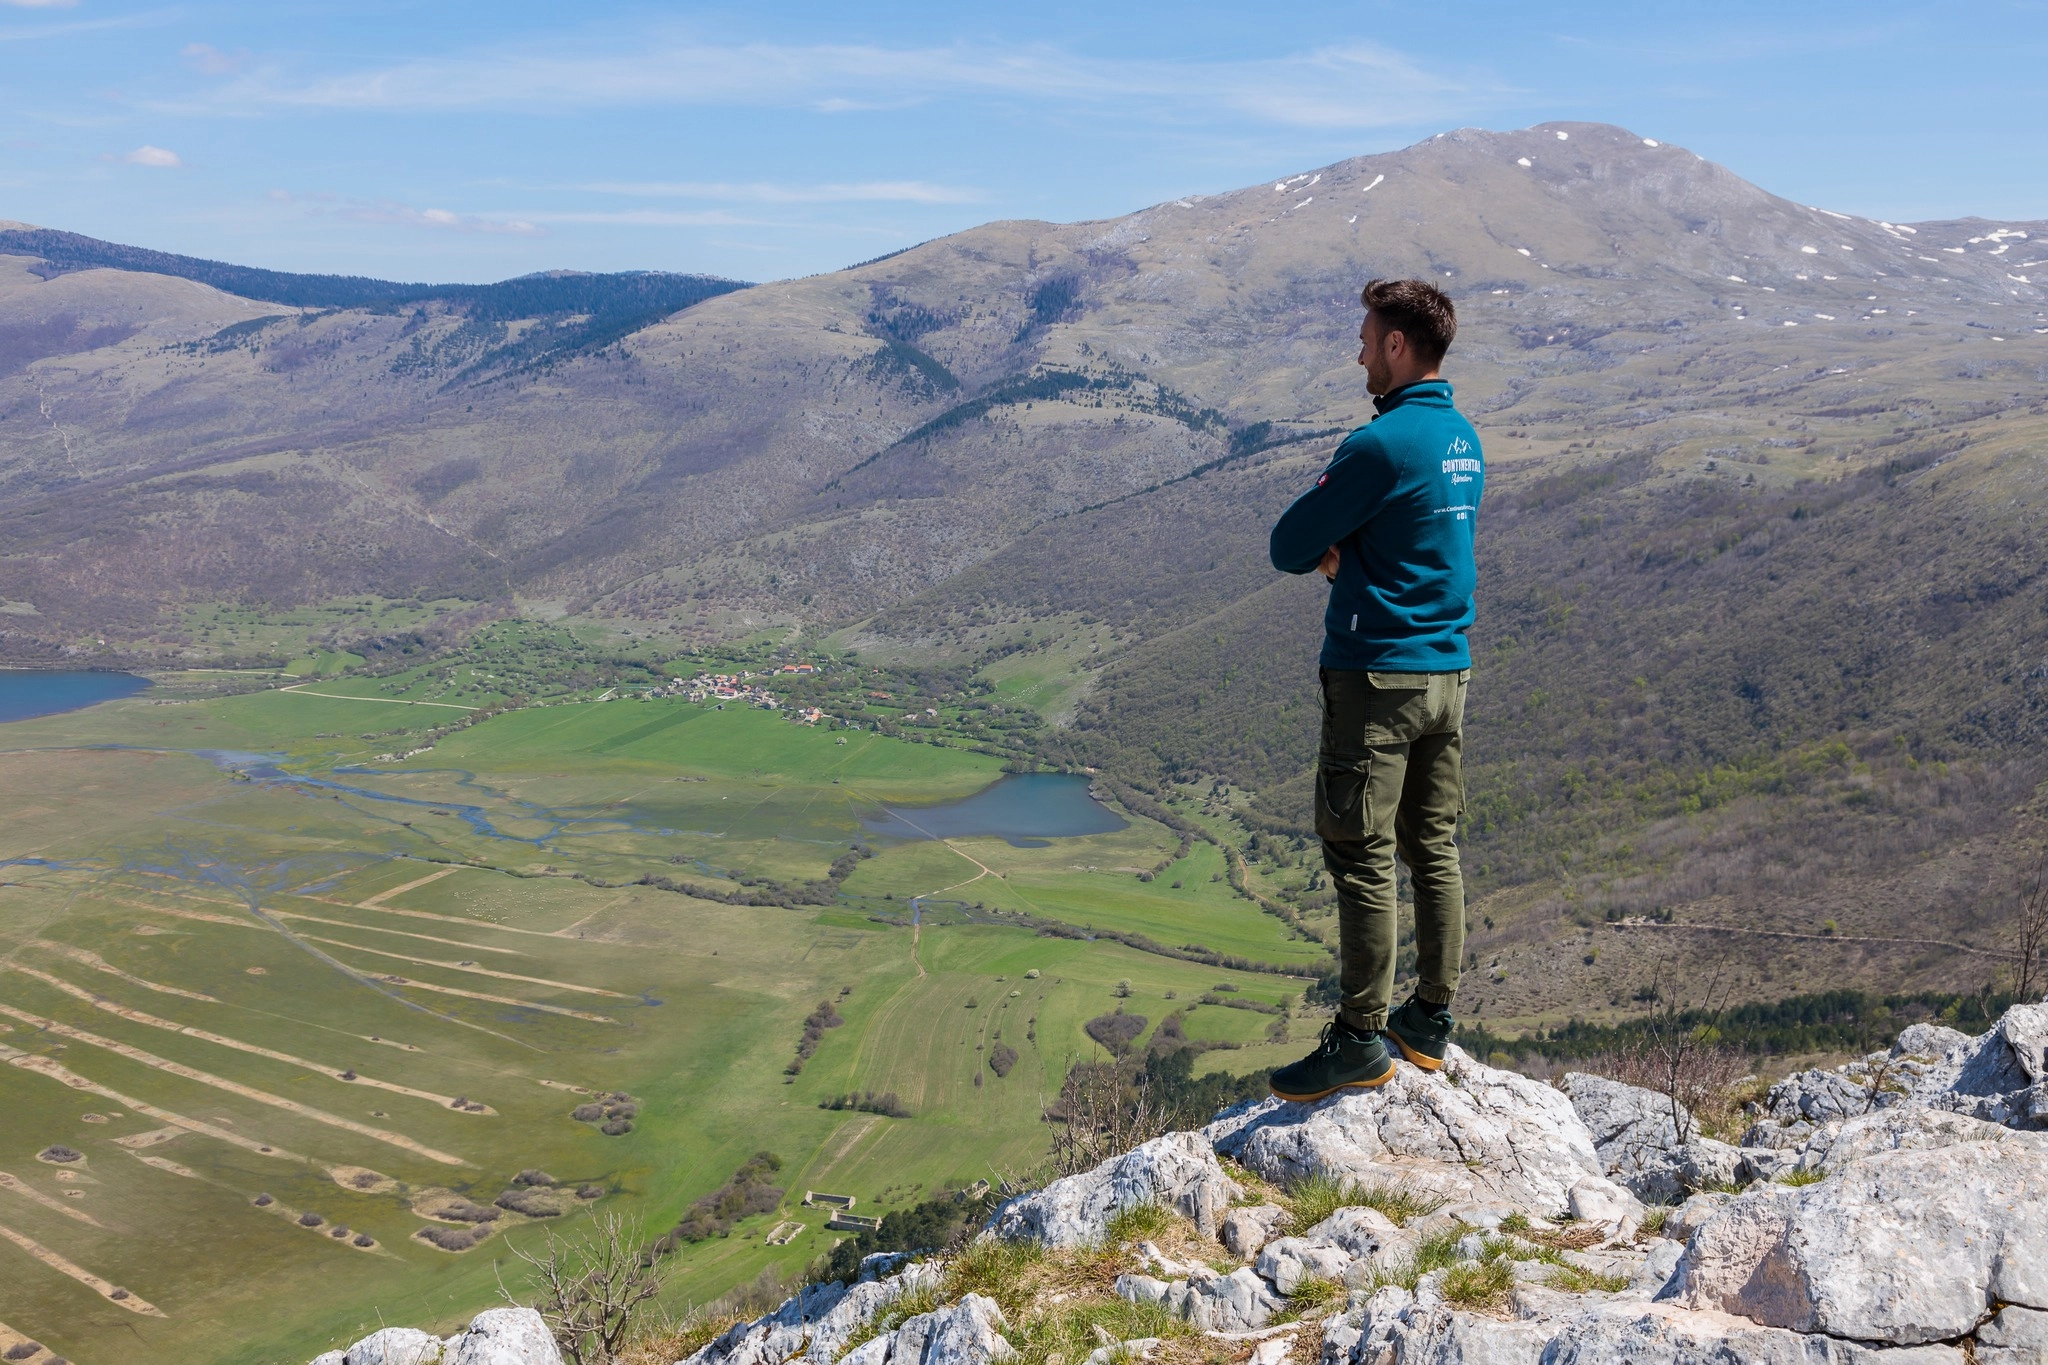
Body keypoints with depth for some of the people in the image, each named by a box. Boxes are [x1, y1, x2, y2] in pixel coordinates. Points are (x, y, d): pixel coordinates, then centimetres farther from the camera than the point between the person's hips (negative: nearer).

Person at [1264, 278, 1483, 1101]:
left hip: (1377, 674, -9)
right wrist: (1344, 551, 0)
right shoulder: (1464, 441, 12)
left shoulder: (1382, 445, -17)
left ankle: (1361, 1041, 3)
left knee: (1361, 856, -3)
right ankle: (1430, 1023, 21)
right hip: (1449, 668, 9)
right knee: (1434, 848, 12)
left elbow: (1289, 548, -14)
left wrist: (1324, 545, 6)